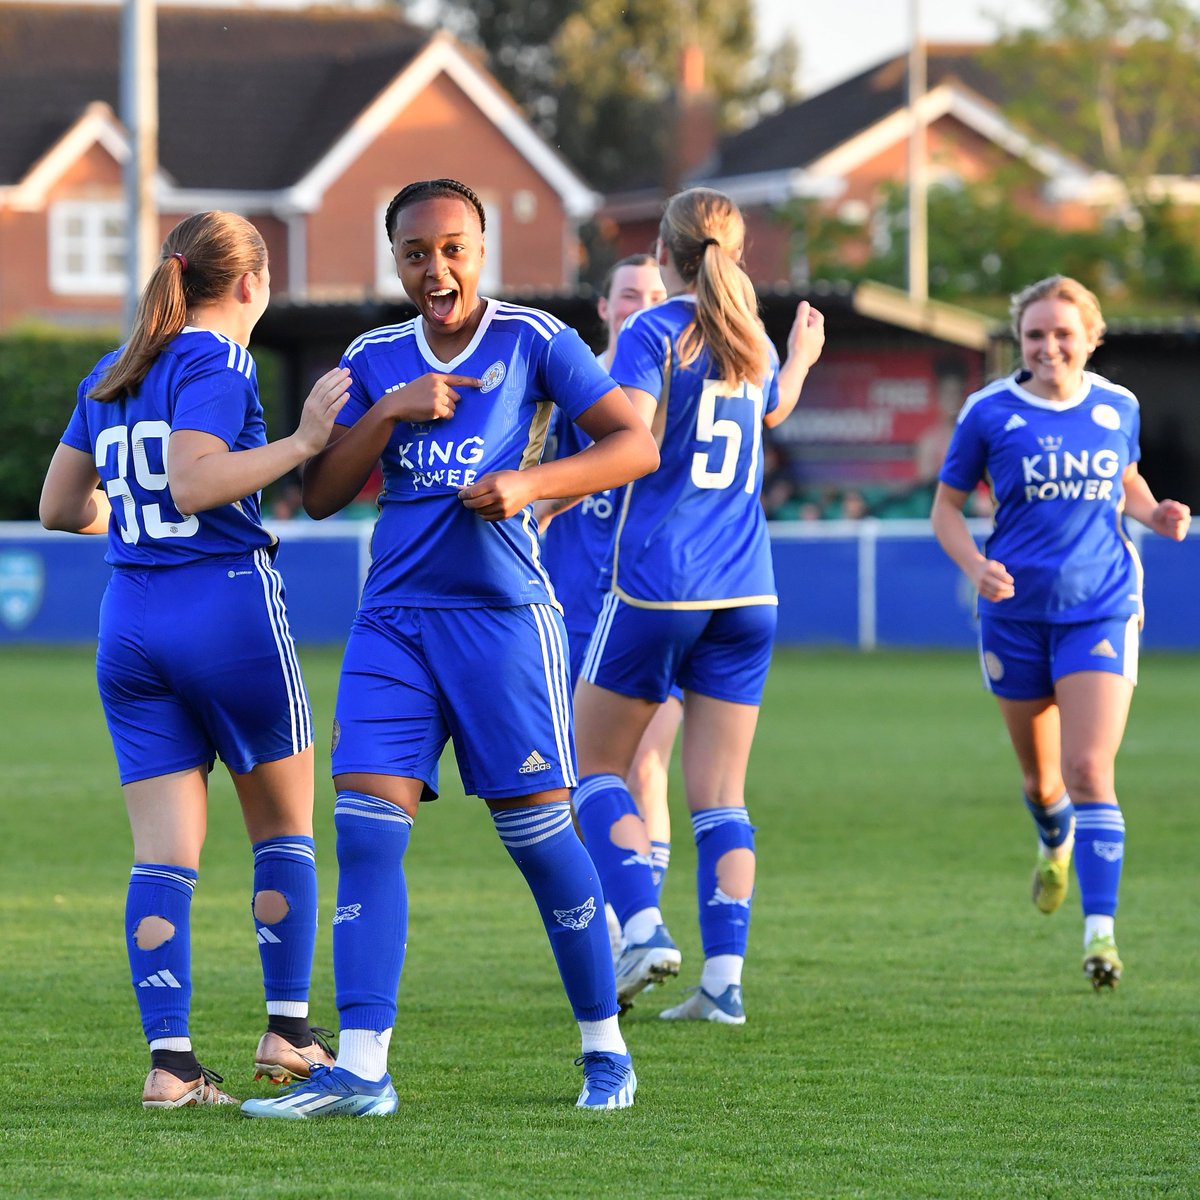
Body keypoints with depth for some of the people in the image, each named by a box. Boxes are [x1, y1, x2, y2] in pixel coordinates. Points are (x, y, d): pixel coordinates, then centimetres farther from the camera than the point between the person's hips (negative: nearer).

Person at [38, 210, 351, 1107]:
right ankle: (288, 1028, 10)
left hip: (130, 622, 6)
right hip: (229, 606, -6)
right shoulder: (216, 363, -7)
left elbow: (61, 506, 19)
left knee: (165, 852, 1)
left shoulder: (109, 378, 15)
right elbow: (192, 483, -21)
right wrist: (302, 443, -21)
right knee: (284, 827, 11)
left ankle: (169, 1058, -8)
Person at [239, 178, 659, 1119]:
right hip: (394, 617, 4)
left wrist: (531, 481, -14)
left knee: (537, 829, -2)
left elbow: (637, 445, -1)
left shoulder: (533, 340, 1)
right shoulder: (375, 359, 12)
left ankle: (605, 1046, 15)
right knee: (366, 828, -8)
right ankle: (361, 1069, -9)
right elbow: (320, 496, 8)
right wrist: (389, 410, -7)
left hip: (504, 615, -4)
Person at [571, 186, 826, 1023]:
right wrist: (801, 361, 54)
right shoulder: (755, 341, 12)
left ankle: (644, 928, -9)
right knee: (722, 796, 5)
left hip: (657, 582, -5)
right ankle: (725, 977, -3)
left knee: (594, 767, 9)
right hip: (746, 587, 5)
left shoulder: (653, 332, -7)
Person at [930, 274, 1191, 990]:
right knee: (1040, 775, 15)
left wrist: (1154, 515, 0)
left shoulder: (1117, 408, 3)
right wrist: (975, 565, -15)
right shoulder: (990, 414, -5)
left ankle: (1100, 932, -16)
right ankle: (1057, 844, 52)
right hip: (1016, 614, 1)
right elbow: (948, 506, 3)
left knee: (1090, 770, -15)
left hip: (1101, 611, -1)